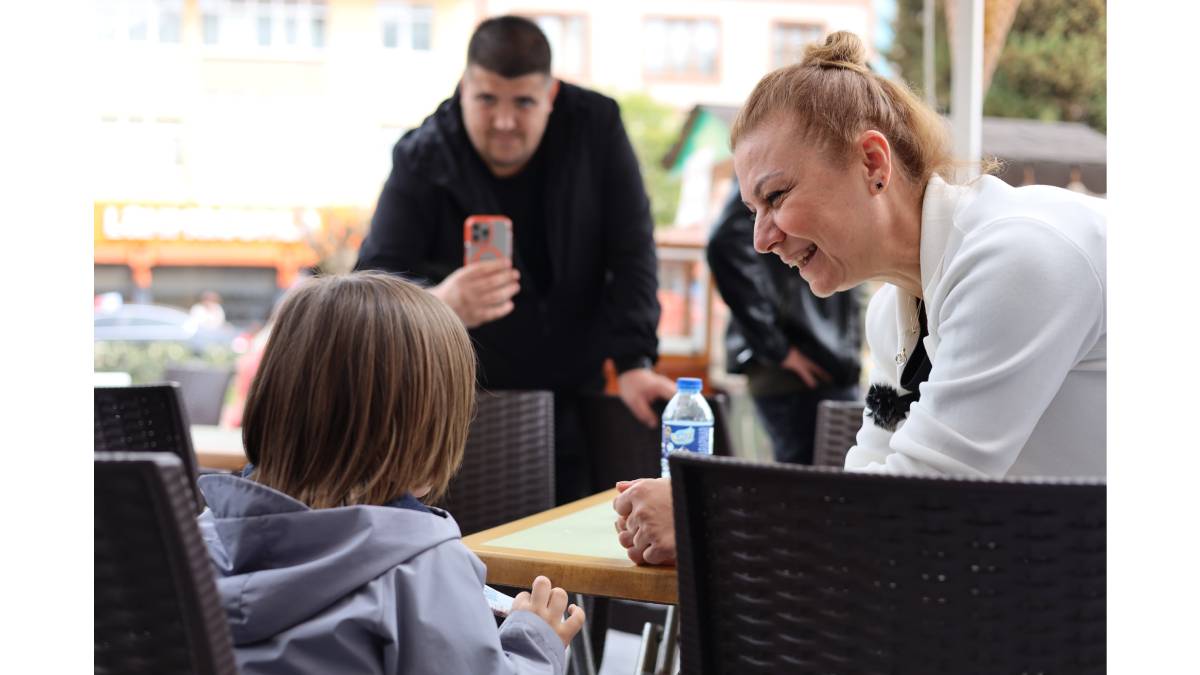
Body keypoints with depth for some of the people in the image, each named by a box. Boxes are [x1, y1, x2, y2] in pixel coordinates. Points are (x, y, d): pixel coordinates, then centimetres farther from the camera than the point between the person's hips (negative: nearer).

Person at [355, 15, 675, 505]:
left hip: (575, 397, 2)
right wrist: (437, 304, -44)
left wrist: (634, 363, -19)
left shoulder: (596, 127, -8)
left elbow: (631, 255, -7)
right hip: (462, 405, -2)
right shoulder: (422, 159, -13)